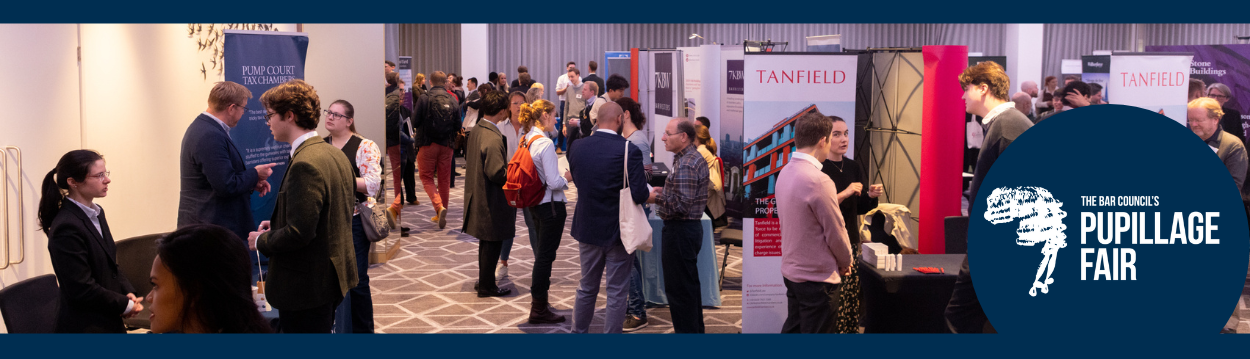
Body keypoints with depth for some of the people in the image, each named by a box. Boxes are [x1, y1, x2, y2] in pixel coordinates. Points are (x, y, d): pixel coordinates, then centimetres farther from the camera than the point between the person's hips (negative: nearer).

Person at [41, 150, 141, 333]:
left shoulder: (96, 213, 7)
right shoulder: (66, 228, -19)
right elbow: (82, 290, -20)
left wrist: (128, 292, -1)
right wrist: (125, 305, -11)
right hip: (84, 326, -8)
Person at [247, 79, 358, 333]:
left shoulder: (305, 164, -22)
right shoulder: (336, 155, 8)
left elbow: (299, 233, -25)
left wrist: (261, 241, -8)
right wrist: (277, 226, 11)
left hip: (308, 287, -10)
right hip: (332, 276, 10)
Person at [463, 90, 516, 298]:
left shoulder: (476, 131, 4)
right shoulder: (493, 138, -25)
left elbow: (467, 158, 17)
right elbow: (497, 173, -28)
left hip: (478, 195, 10)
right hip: (491, 201, -10)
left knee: (487, 243, 21)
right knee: (492, 244, 4)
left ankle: (483, 281, 32)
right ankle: (486, 286, 14)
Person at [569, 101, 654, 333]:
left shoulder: (578, 147, -4)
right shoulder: (629, 151, -18)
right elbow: (639, 195, -22)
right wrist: (655, 196, -1)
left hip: (588, 228, 5)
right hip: (618, 230, -5)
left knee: (586, 288, 20)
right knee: (616, 293, 7)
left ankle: (578, 332, 31)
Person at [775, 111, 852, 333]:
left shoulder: (785, 173, 3)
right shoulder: (819, 181, -23)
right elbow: (835, 232, -16)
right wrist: (846, 262, 3)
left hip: (791, 271, 8)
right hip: (817, 277, -8)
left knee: (792, 329, 17)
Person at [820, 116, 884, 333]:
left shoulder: (852, 167, 10)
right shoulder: (818, 169, -10)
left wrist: (871, 196, -1)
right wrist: (844, 194, -22)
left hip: (850, 241, 6)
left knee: (851, 296, 2)